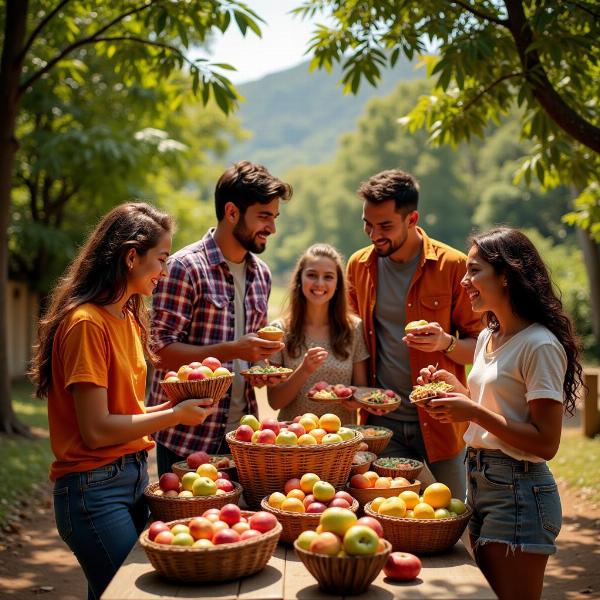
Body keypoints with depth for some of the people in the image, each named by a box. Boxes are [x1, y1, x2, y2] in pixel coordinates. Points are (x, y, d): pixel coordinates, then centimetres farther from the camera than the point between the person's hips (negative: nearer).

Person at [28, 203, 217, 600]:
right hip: (95, 488, -9)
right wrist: (176, 415, -12)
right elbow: (96, 430, -19)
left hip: (134, 475, 9)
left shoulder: (129, 318, 11)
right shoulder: (87, 323, -17)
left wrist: (180, 403, -1)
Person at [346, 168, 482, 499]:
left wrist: (446, 343, -22)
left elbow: (479, 345, -1)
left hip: (438, 421, -2)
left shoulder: (453, 266, -8)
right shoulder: (359, 265, 4)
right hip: (381, 421, 3)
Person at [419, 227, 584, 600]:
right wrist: (456, 388, 4)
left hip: (518, 491, -9)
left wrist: (475, 413, -22)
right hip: (479, 480, 9)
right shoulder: (488, 338, 11)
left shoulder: (539, 345, -16)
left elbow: (546, 443, -18)